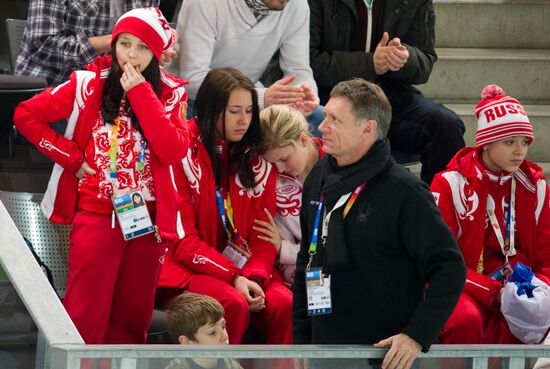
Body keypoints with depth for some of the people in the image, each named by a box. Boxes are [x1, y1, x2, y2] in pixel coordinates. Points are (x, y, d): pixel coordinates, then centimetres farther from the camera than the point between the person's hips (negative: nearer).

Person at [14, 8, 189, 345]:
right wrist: (72, 157, -4)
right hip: (97, 213, -2)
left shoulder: (170, 94, 2)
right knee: (86, 317, -7)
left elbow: (174, 152, -13)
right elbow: (26, 115, 1)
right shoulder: (89, 84, -1)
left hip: (149, 217, 2)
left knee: (133, 317, 9)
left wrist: (140, 93, -14)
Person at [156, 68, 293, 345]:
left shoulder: (258, 161, 9)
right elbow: (182, 240, -8)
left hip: (246, 271, 4)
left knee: (285, 304, -27)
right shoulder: (183, 153, -4)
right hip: (186, 270, -4)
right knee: (234, 304, -34)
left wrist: (254, 277, -16)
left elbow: (263, 237, 6)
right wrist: (233, 278, -20)